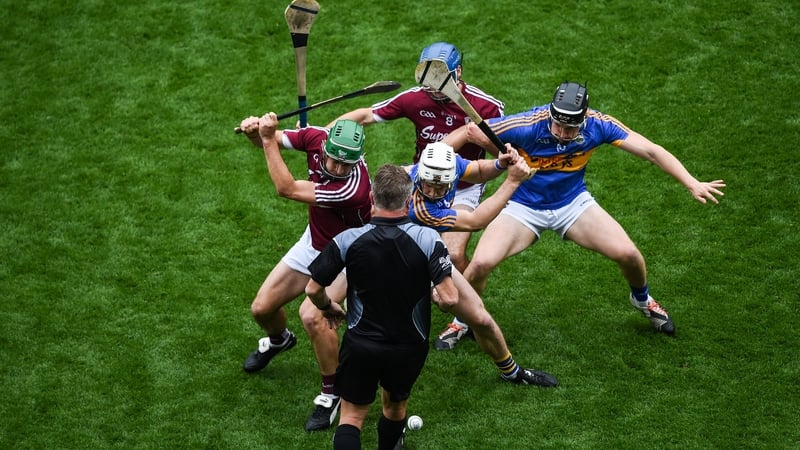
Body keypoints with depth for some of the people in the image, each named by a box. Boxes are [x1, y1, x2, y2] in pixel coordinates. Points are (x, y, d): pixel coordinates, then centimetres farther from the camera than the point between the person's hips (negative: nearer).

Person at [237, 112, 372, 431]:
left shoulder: (352, 188, -41)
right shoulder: (315, 138, -22)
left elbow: (286, 189, -34)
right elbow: (269, 141, -6)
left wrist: (269, 140, -33)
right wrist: (256, 132, -29)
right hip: (313, 242, 7)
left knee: (312, 315, -29)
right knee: (262, 309, 9)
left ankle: (332, 393, -8)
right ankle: (279, 339, 47)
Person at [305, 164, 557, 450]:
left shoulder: (347, 240, -16)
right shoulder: (428, 239, -17)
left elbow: (313, 289, -8)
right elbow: (449, 298, -22)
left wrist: (328, 308, 15)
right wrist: (436, 297, 3)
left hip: (360, 346, -1)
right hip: (409, 348, 1)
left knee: (351, 418, 8)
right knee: (395, 410, 25)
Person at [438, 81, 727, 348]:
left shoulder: (597, 126, -22)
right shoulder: (528, 125, -30)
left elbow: (650, 151, -16)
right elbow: (466, 133, -23)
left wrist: (692, 183, -23)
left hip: (573, 202, 2)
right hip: (523, 206, -2)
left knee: (627, 254, -11)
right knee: (481, 263, -23)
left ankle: (642, 300, 25)